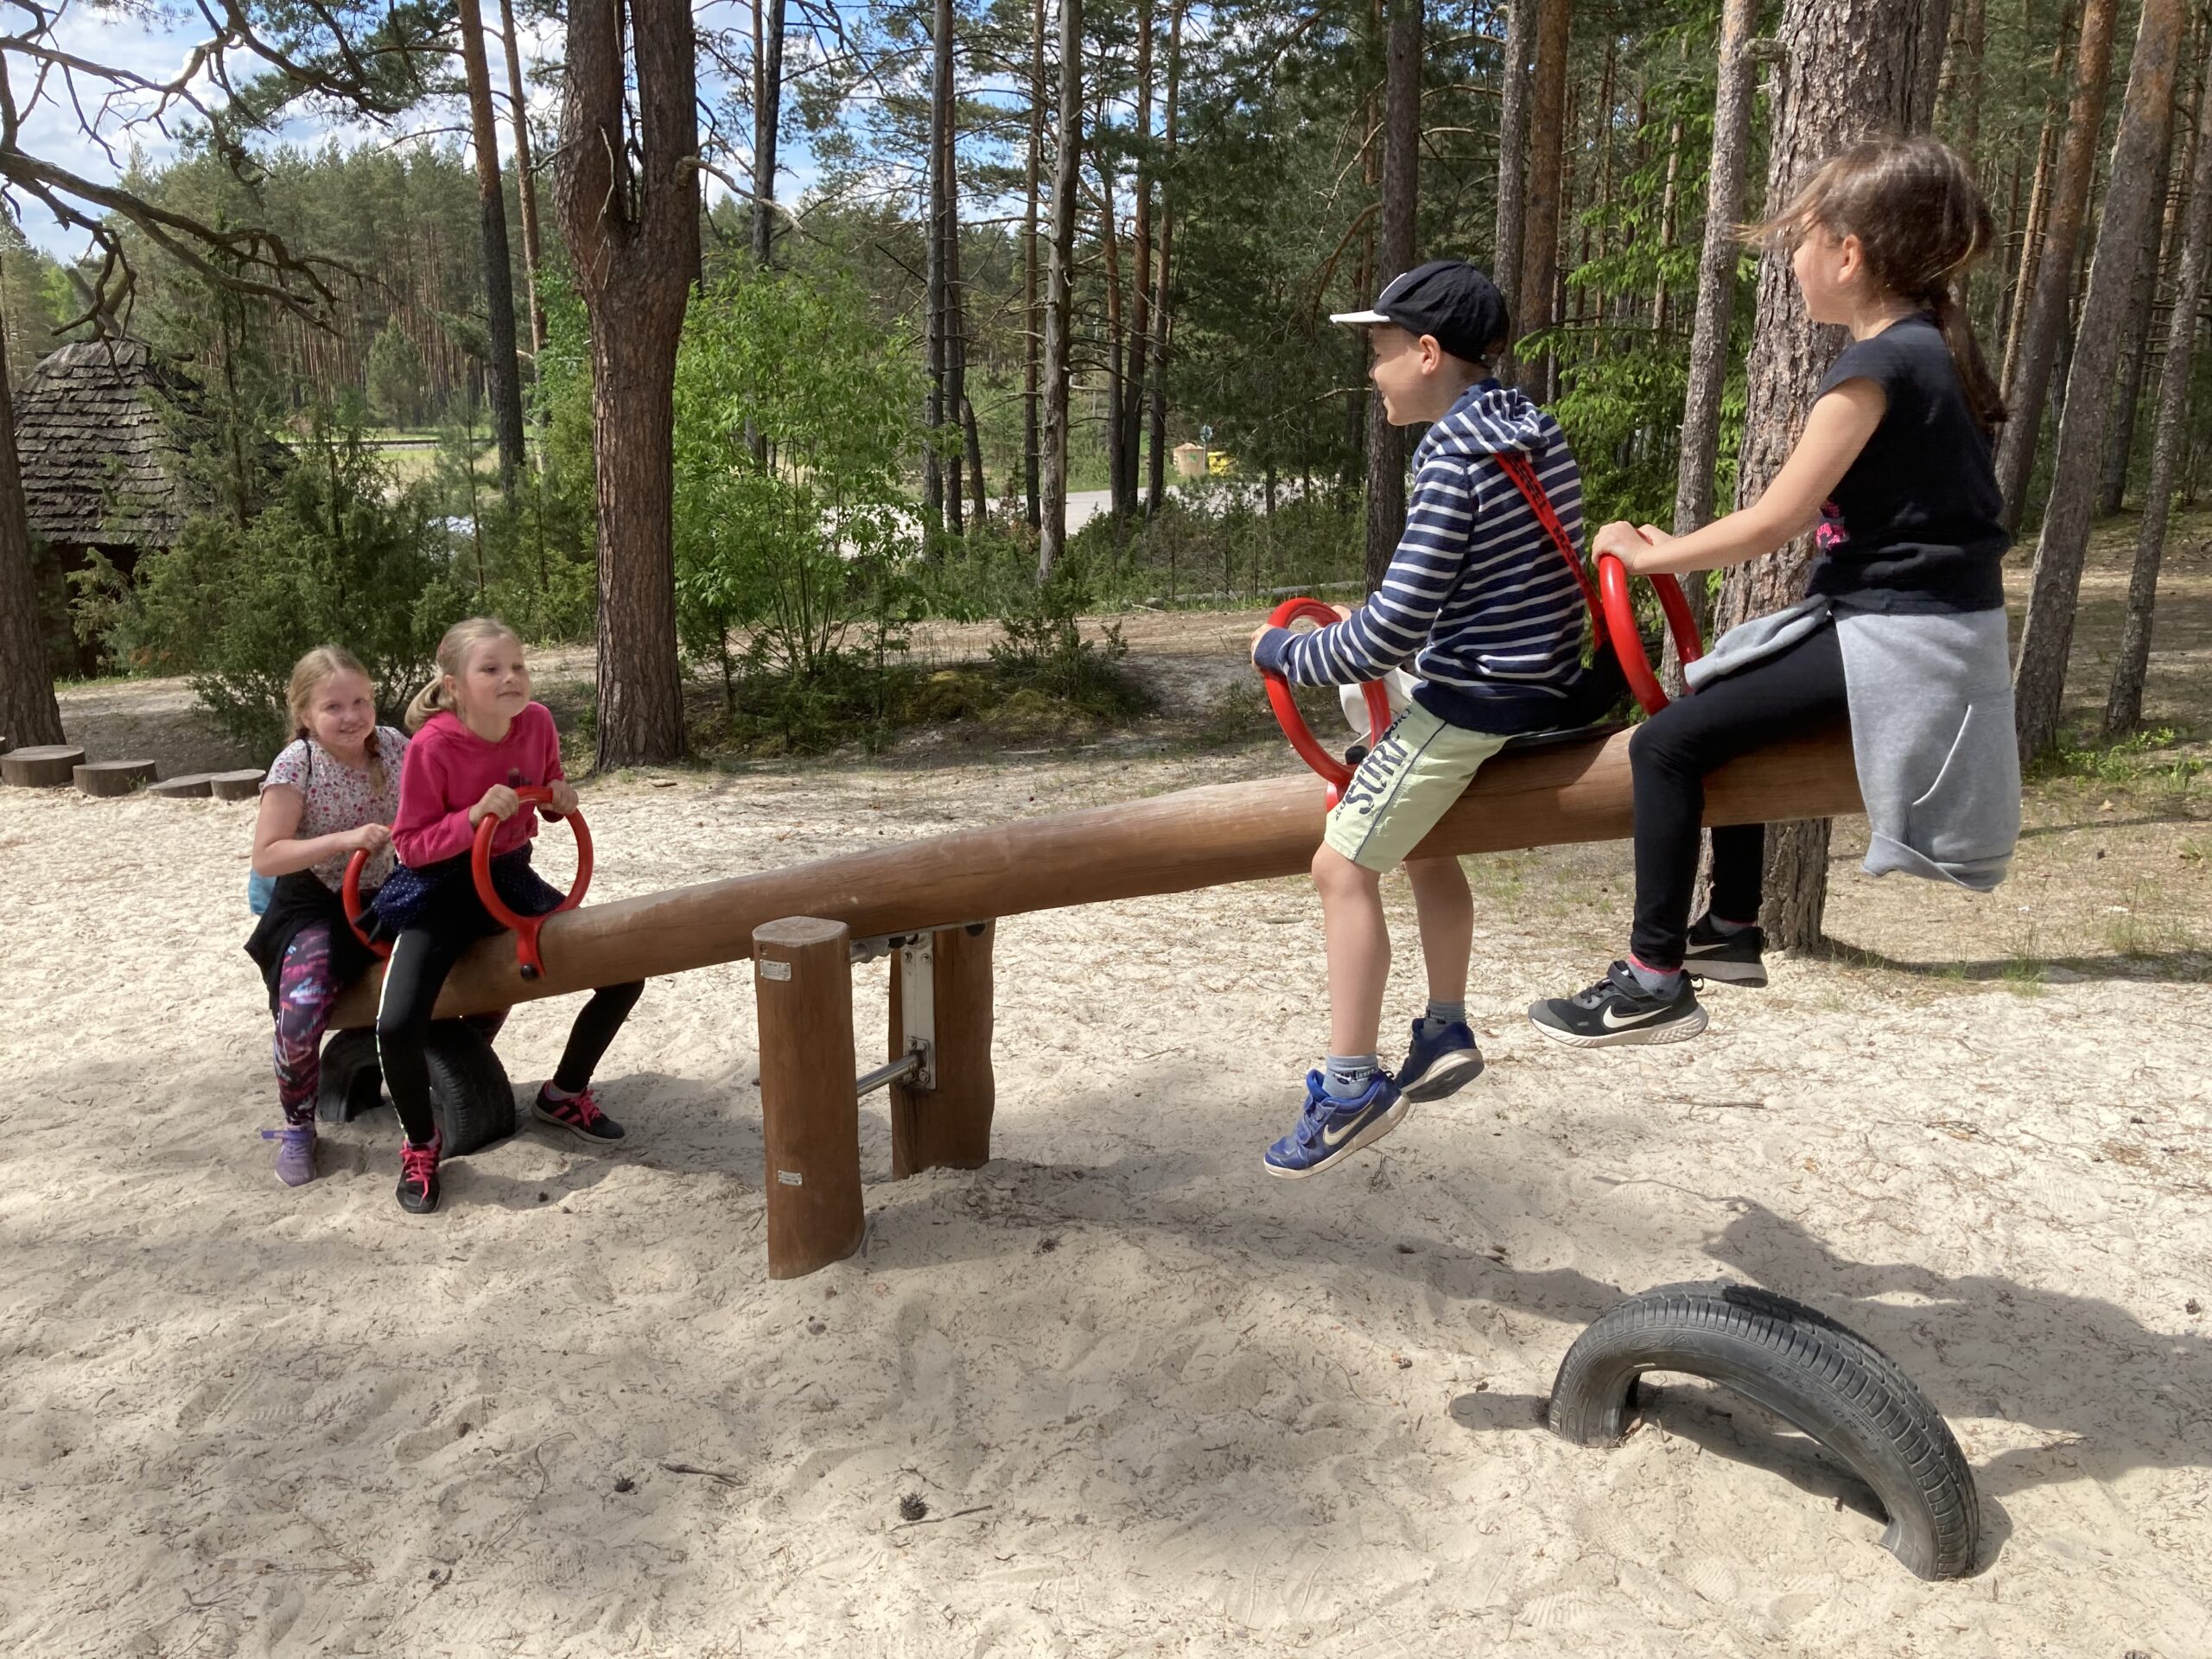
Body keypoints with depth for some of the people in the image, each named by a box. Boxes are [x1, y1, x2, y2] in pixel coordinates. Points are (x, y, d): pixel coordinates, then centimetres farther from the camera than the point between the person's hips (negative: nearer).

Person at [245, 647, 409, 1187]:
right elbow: (266, 858, -18)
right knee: (301, 1016, -27)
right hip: (316, 906, -4)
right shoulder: (295, 764, -16)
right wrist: (343, 840, -29)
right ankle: (297, 1126, 3)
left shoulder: (394, 744, -4)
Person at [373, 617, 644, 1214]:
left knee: (623, 973, -3)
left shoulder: (537, 722, -8)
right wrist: (474, 816, -31)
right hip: (441, 888, -5)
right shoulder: (432, 745, -22)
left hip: (511, 877, 5)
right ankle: (420, 1144, 6)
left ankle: (565, 1093, 22)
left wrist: (561, 799, -11)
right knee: (398, 1026, -24)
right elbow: (410, 845, -17)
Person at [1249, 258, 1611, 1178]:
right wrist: (1371, 627, 17)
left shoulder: (1454, 457, -19)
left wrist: (1284, 653, -7)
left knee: (1344, 866, -4)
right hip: (1545, 684, 10)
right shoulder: (1538, 432, 10)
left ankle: (1351, 1086, 0)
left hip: (1467, 703, -10)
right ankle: (1444, 1032, 31)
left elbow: (1396, 626, -22)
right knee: (1421, 843, 26)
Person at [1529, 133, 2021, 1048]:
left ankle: (1654, 982, -8)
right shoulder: (1924, 346, 12)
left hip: (1893, 642, -10)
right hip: (1905, 619, 10)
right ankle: (1733, 927, 31)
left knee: (1667, 741, -14)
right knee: (1725, 704, 26)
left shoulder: (1875, 368, -17)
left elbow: (1774, 521, -18)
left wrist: (1652, 555, -5)